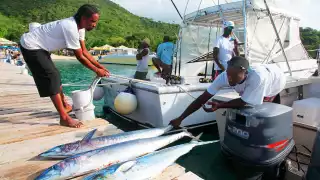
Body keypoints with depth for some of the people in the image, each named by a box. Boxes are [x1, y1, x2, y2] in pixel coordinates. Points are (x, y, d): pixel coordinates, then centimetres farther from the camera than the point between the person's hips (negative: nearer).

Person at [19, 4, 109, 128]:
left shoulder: (79, 27, -1)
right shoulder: (71, 28, -29)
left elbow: (84, 51, 2)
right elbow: (80, 57, -22)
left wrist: (100, 66, -1)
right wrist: (97, 70, -12)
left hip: (38, 46, 10)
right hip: (30, 47, -10)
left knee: (54, 75, 16)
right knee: (51, 78, -14)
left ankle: (65, 106, 32)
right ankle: (64, 118, -10)